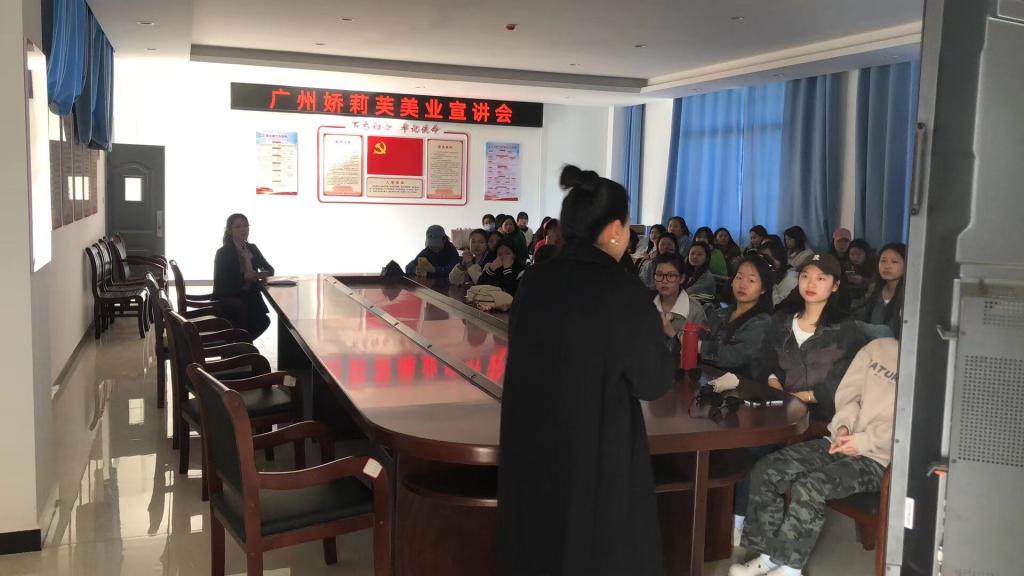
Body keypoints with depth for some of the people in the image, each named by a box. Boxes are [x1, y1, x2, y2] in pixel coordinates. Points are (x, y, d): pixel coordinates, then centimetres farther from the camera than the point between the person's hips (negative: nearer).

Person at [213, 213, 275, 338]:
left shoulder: (252, 248, 10)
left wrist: (262, 274, -14)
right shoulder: (222, 253, -6)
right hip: (227, 298, -4)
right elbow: (220, 282, -14)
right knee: (241, 306, -37)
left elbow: (270, 269, 10)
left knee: (264, 320, -23)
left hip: (250, 297, 4)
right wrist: (243, 277, -27)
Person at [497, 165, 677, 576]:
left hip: (532, 441, 5)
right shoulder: (623, 291, -18)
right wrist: (667, 343, 10)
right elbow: (653, 382, -10)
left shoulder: (534, 280, -3)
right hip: (600, 448, -5)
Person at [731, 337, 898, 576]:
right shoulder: (878, 347, 11)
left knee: (809, 488, -29)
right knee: (766, 471, -11)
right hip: (842, 441, 6)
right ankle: (770, 555, -1)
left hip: (877, 458, -6)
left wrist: (864, 441, -18)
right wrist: (843, 426, -5)